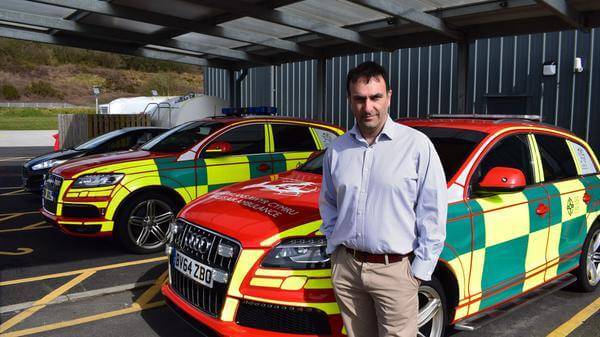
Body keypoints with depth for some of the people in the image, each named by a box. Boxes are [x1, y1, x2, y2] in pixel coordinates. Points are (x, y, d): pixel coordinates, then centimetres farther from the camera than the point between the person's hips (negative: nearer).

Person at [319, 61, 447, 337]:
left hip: (395, 270, -4)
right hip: (345, 267, 4)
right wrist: (334, 244, 7)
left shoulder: (417, 145, -9)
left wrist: (420, 269, -8)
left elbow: (432, 213, -7)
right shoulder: (336, 150, 4)